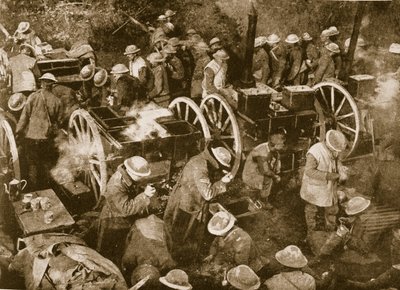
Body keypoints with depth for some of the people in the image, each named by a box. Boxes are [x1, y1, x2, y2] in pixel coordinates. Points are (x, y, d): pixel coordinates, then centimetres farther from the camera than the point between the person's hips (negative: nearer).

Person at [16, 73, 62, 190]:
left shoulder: (33, 96, -8)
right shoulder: (56, 101, -1)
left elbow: (25, 115, -8)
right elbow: (59, 120, 5)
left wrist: (19, 132, 0)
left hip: (32, 136, -2)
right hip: (47, 138, 2)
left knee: (33, 164, 9)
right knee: (46, 164, 16)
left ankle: (34, 190, 14)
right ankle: (45, 189, 23)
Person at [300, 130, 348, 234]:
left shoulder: (333, 151, -8)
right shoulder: (314, 153, -31)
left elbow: (337, 162, 10)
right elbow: (309, 171, -32)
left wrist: (342, 172, -11)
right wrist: (328, 176, -35)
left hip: (329, 187, 6)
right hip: (314, 189, -6)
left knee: (331, 210, 19)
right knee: (311, 211, 16)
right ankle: (311, 233, 37)